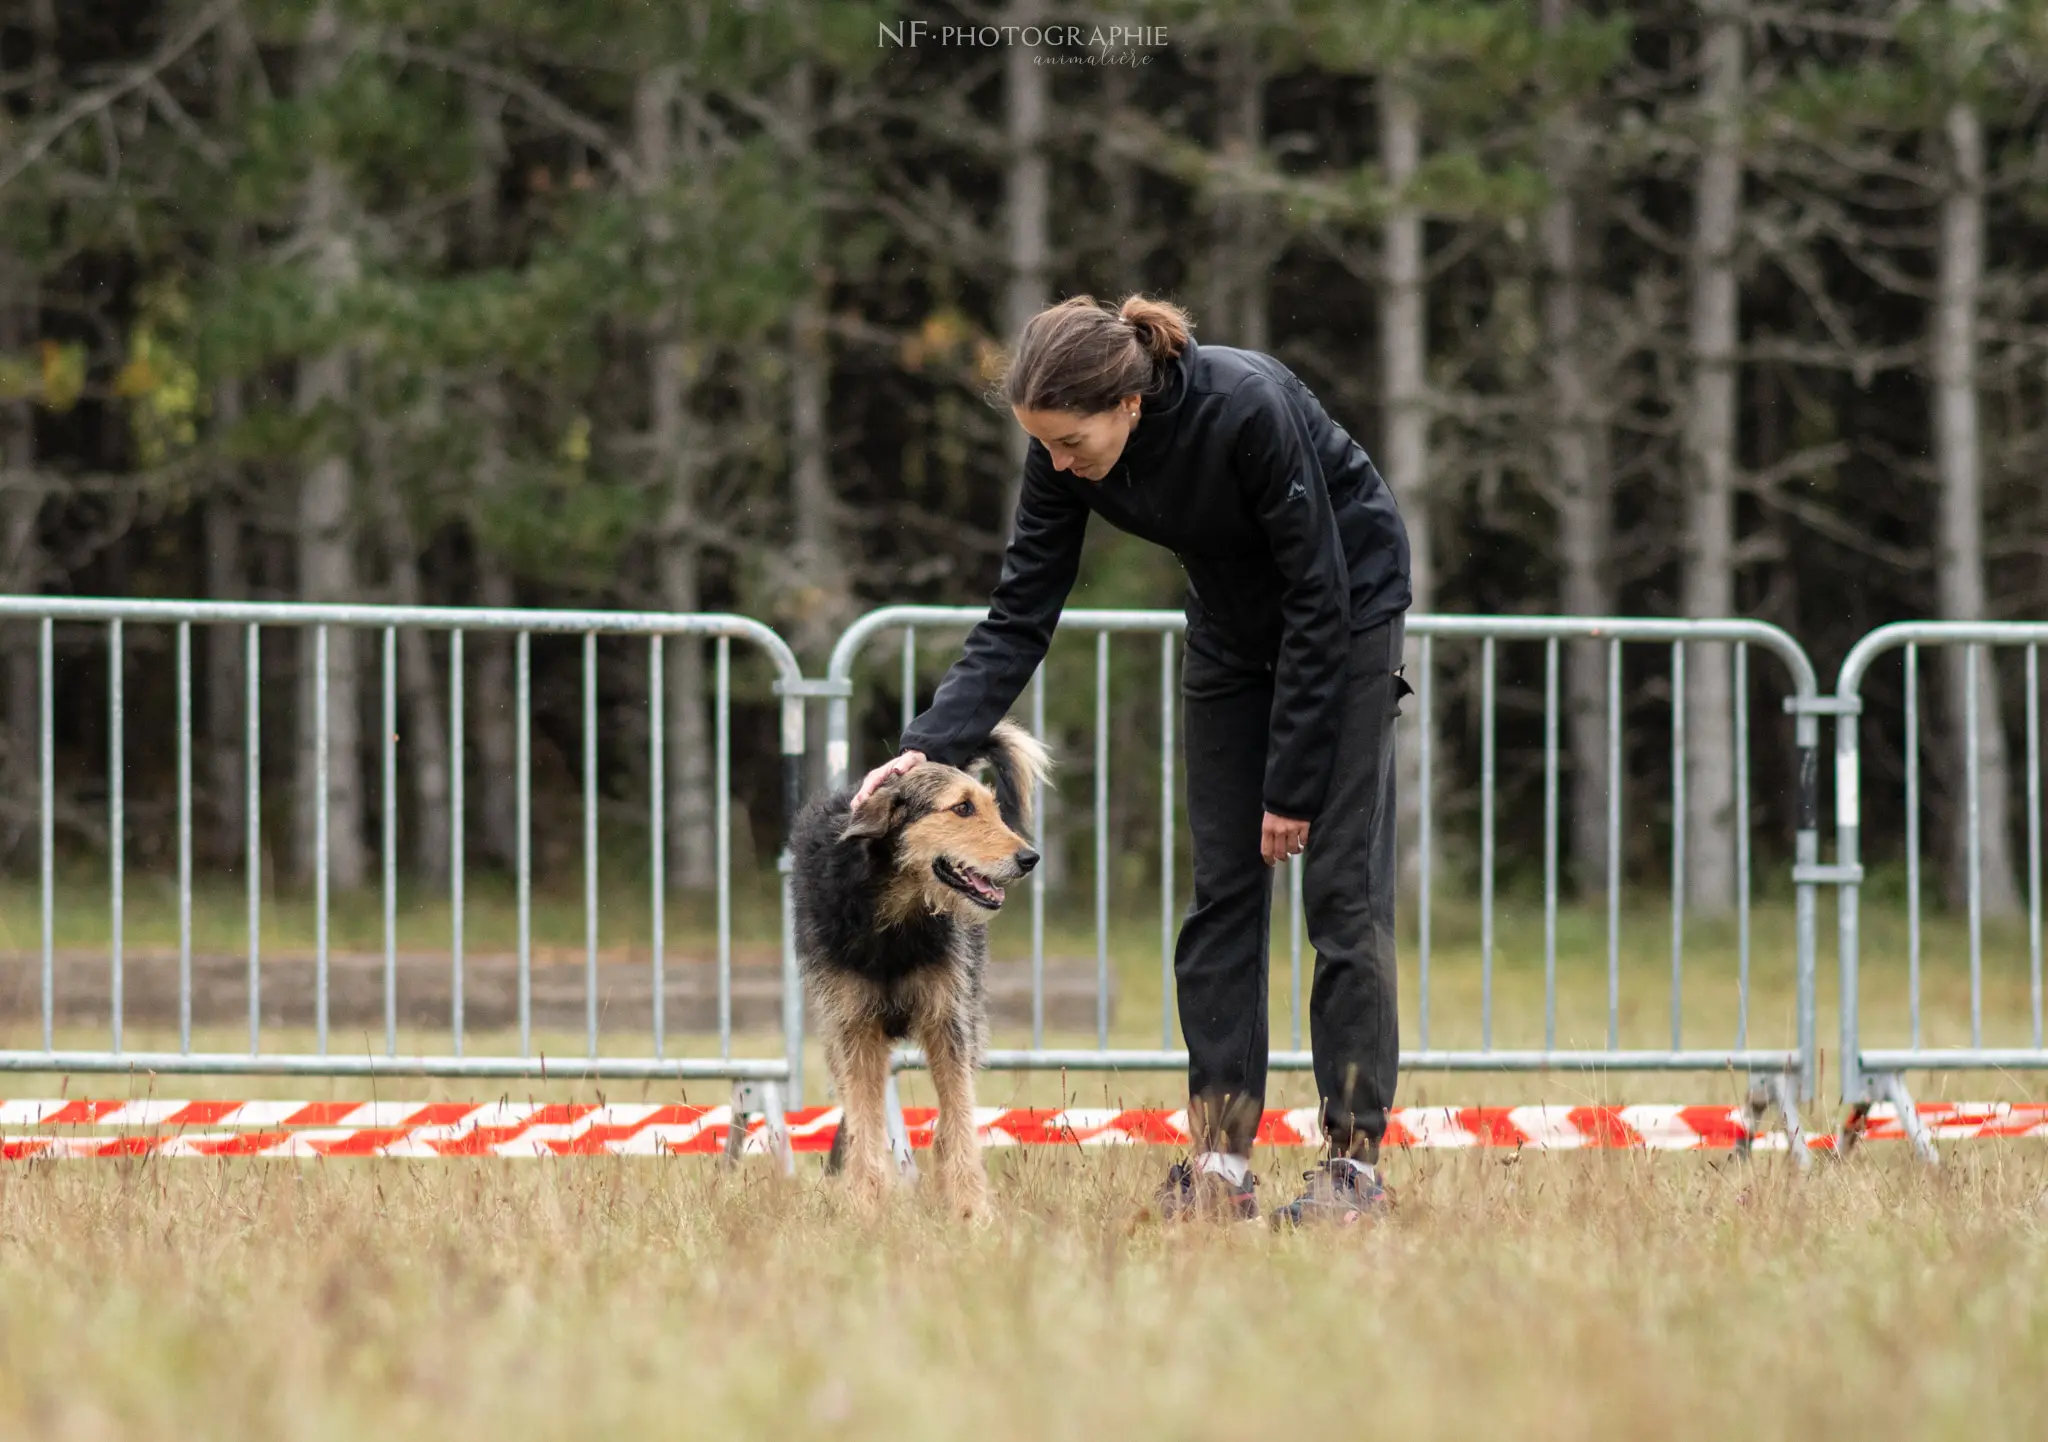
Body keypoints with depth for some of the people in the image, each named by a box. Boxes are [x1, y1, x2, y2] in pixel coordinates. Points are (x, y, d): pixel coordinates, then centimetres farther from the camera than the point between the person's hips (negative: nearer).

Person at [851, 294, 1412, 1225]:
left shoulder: (1249, 409, -35)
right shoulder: (1063, 457, -20)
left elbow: (1318, 599, -27)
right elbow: (1019, 620, -15)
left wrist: (1292, 784, -23)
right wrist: (928, 745, -28)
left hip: (1346, 610, -6)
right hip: (1234, 620, 6)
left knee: (1342, 882, -9)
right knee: (1222, 888, -1)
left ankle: (1354, 1159, -7)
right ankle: (1221, 1163, -2)